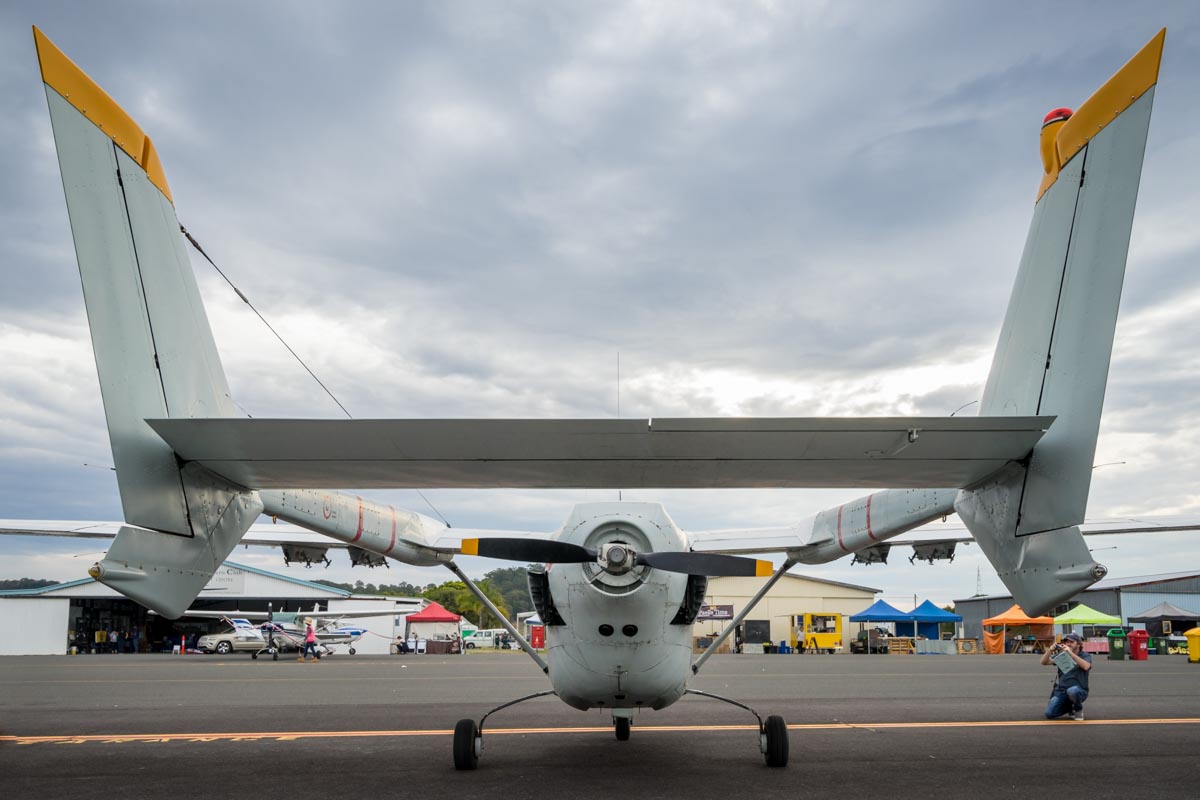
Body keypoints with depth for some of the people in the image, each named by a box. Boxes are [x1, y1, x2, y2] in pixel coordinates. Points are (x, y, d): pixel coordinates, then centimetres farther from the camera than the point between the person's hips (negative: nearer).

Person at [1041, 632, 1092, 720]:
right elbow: (1044, 662, 0)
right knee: (1050, 714, -15)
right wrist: (1050, 650, -17)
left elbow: (1086, 666, -22)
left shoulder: (1085, 656, 2)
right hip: (1060, 691, 4)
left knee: (1072, 690, -40)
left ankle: (1078, 709, -6)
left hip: (1079, 691, -4)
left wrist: (1071, 653, -28)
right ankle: (1070, 708, 16)